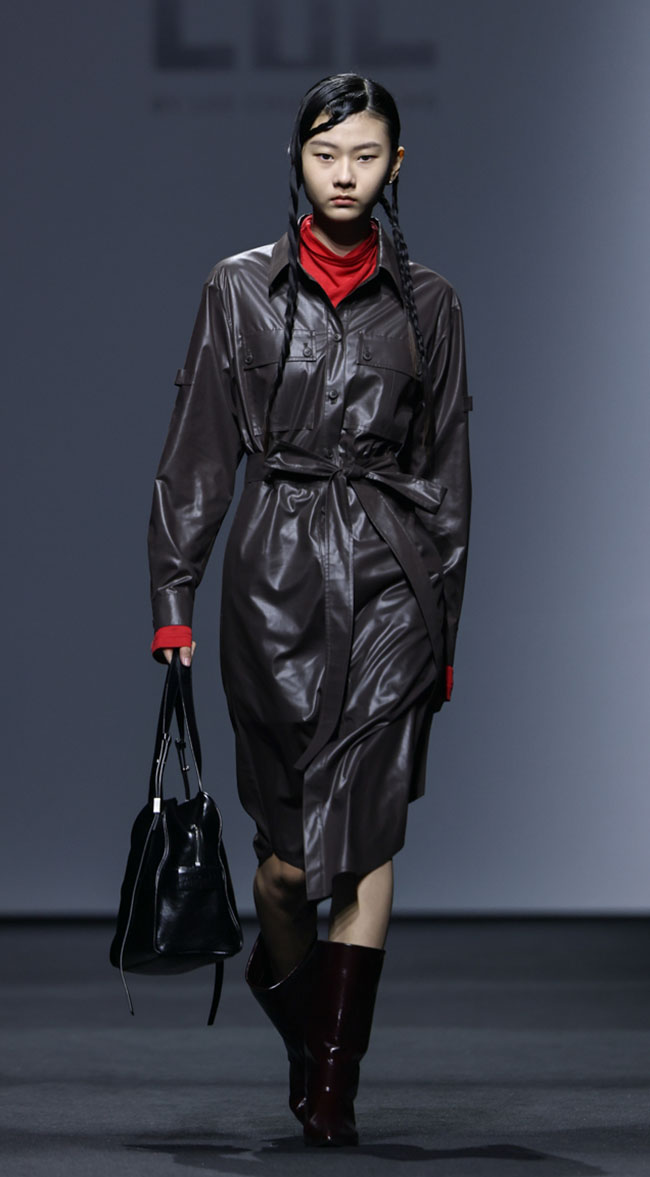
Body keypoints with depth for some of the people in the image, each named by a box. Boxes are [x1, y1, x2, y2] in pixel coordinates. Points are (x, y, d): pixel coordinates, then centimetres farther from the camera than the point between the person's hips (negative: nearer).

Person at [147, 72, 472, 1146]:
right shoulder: (242, 288, 4)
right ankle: (284, 977, 35)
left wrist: (446, 626, 10)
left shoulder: (425, 302, 8)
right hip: (278, 573, -1)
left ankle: (332, 1082, -1)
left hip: (393, 581, 1)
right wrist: (173, 596, 0)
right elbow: (199, 451, 5)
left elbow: (447, 470, 12)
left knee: (369, 832, -6)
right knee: (291, 842, 2)